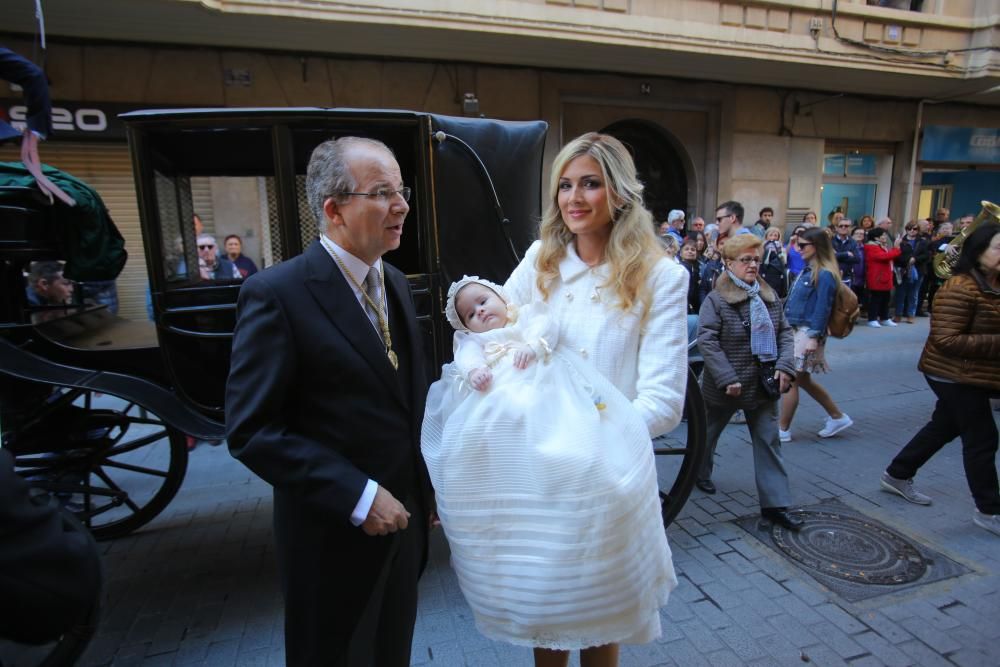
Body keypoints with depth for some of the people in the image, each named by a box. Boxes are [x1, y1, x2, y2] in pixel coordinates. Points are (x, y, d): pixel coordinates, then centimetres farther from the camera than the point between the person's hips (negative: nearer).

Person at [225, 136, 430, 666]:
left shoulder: (395, 283, 5)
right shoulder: (276, 294, -19)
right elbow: (251, 431, -20)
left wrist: (424, 489, 11)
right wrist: (358, 497, -22)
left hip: (402, 517, 7)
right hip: (333, 532, -6)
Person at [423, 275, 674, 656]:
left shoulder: (530, 314, 32)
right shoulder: (472, 340, 31)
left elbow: (547, 324, 11)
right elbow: (466, 357, 9)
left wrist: (532, 343, -8)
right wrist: (473, 370, -13)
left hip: (544, 394, -1)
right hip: (495, 404, 1)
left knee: (574, 458, -21)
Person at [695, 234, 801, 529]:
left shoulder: (770, 297, 4)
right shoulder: (716, 300, -15)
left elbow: (785, 332, 7)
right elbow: (707, 341, -20)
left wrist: (785, 366, -9)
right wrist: (727, 379, -24)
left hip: (764, 384, 5)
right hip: (725, 386, -4)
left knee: (769, 441, 5)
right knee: (709, 432, 17)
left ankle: (775, 503, 13)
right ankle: (700, 474, 43)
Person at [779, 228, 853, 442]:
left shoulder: (824, 274, -15)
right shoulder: (808, 269, 12)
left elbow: (822, 308, -18)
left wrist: (814, 336, -20)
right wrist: (787, 327, 19)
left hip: (807, 333, -10)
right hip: (796, 331, 10)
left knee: (791, 380, -2)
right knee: (803, 380, 18)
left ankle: (783, 430, 9)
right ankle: (838, 417, 32)